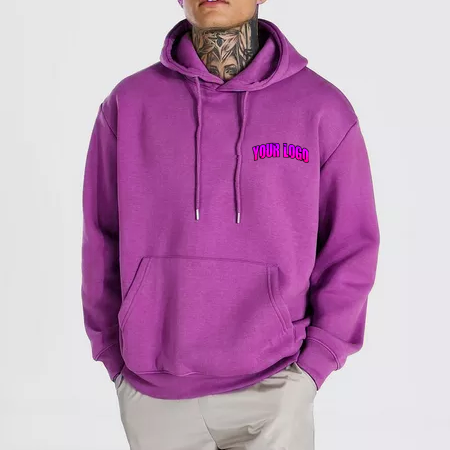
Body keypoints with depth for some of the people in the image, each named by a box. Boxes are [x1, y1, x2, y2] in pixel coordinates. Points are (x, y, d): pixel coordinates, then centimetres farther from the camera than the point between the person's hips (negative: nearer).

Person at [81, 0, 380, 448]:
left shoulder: (323, 108, -5)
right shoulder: (129, 103, -2)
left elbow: (350, 248, 0)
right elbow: (102, 238, 4)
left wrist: (312, 366, -4)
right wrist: (113, 357, 5)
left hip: (273, 390, -1)